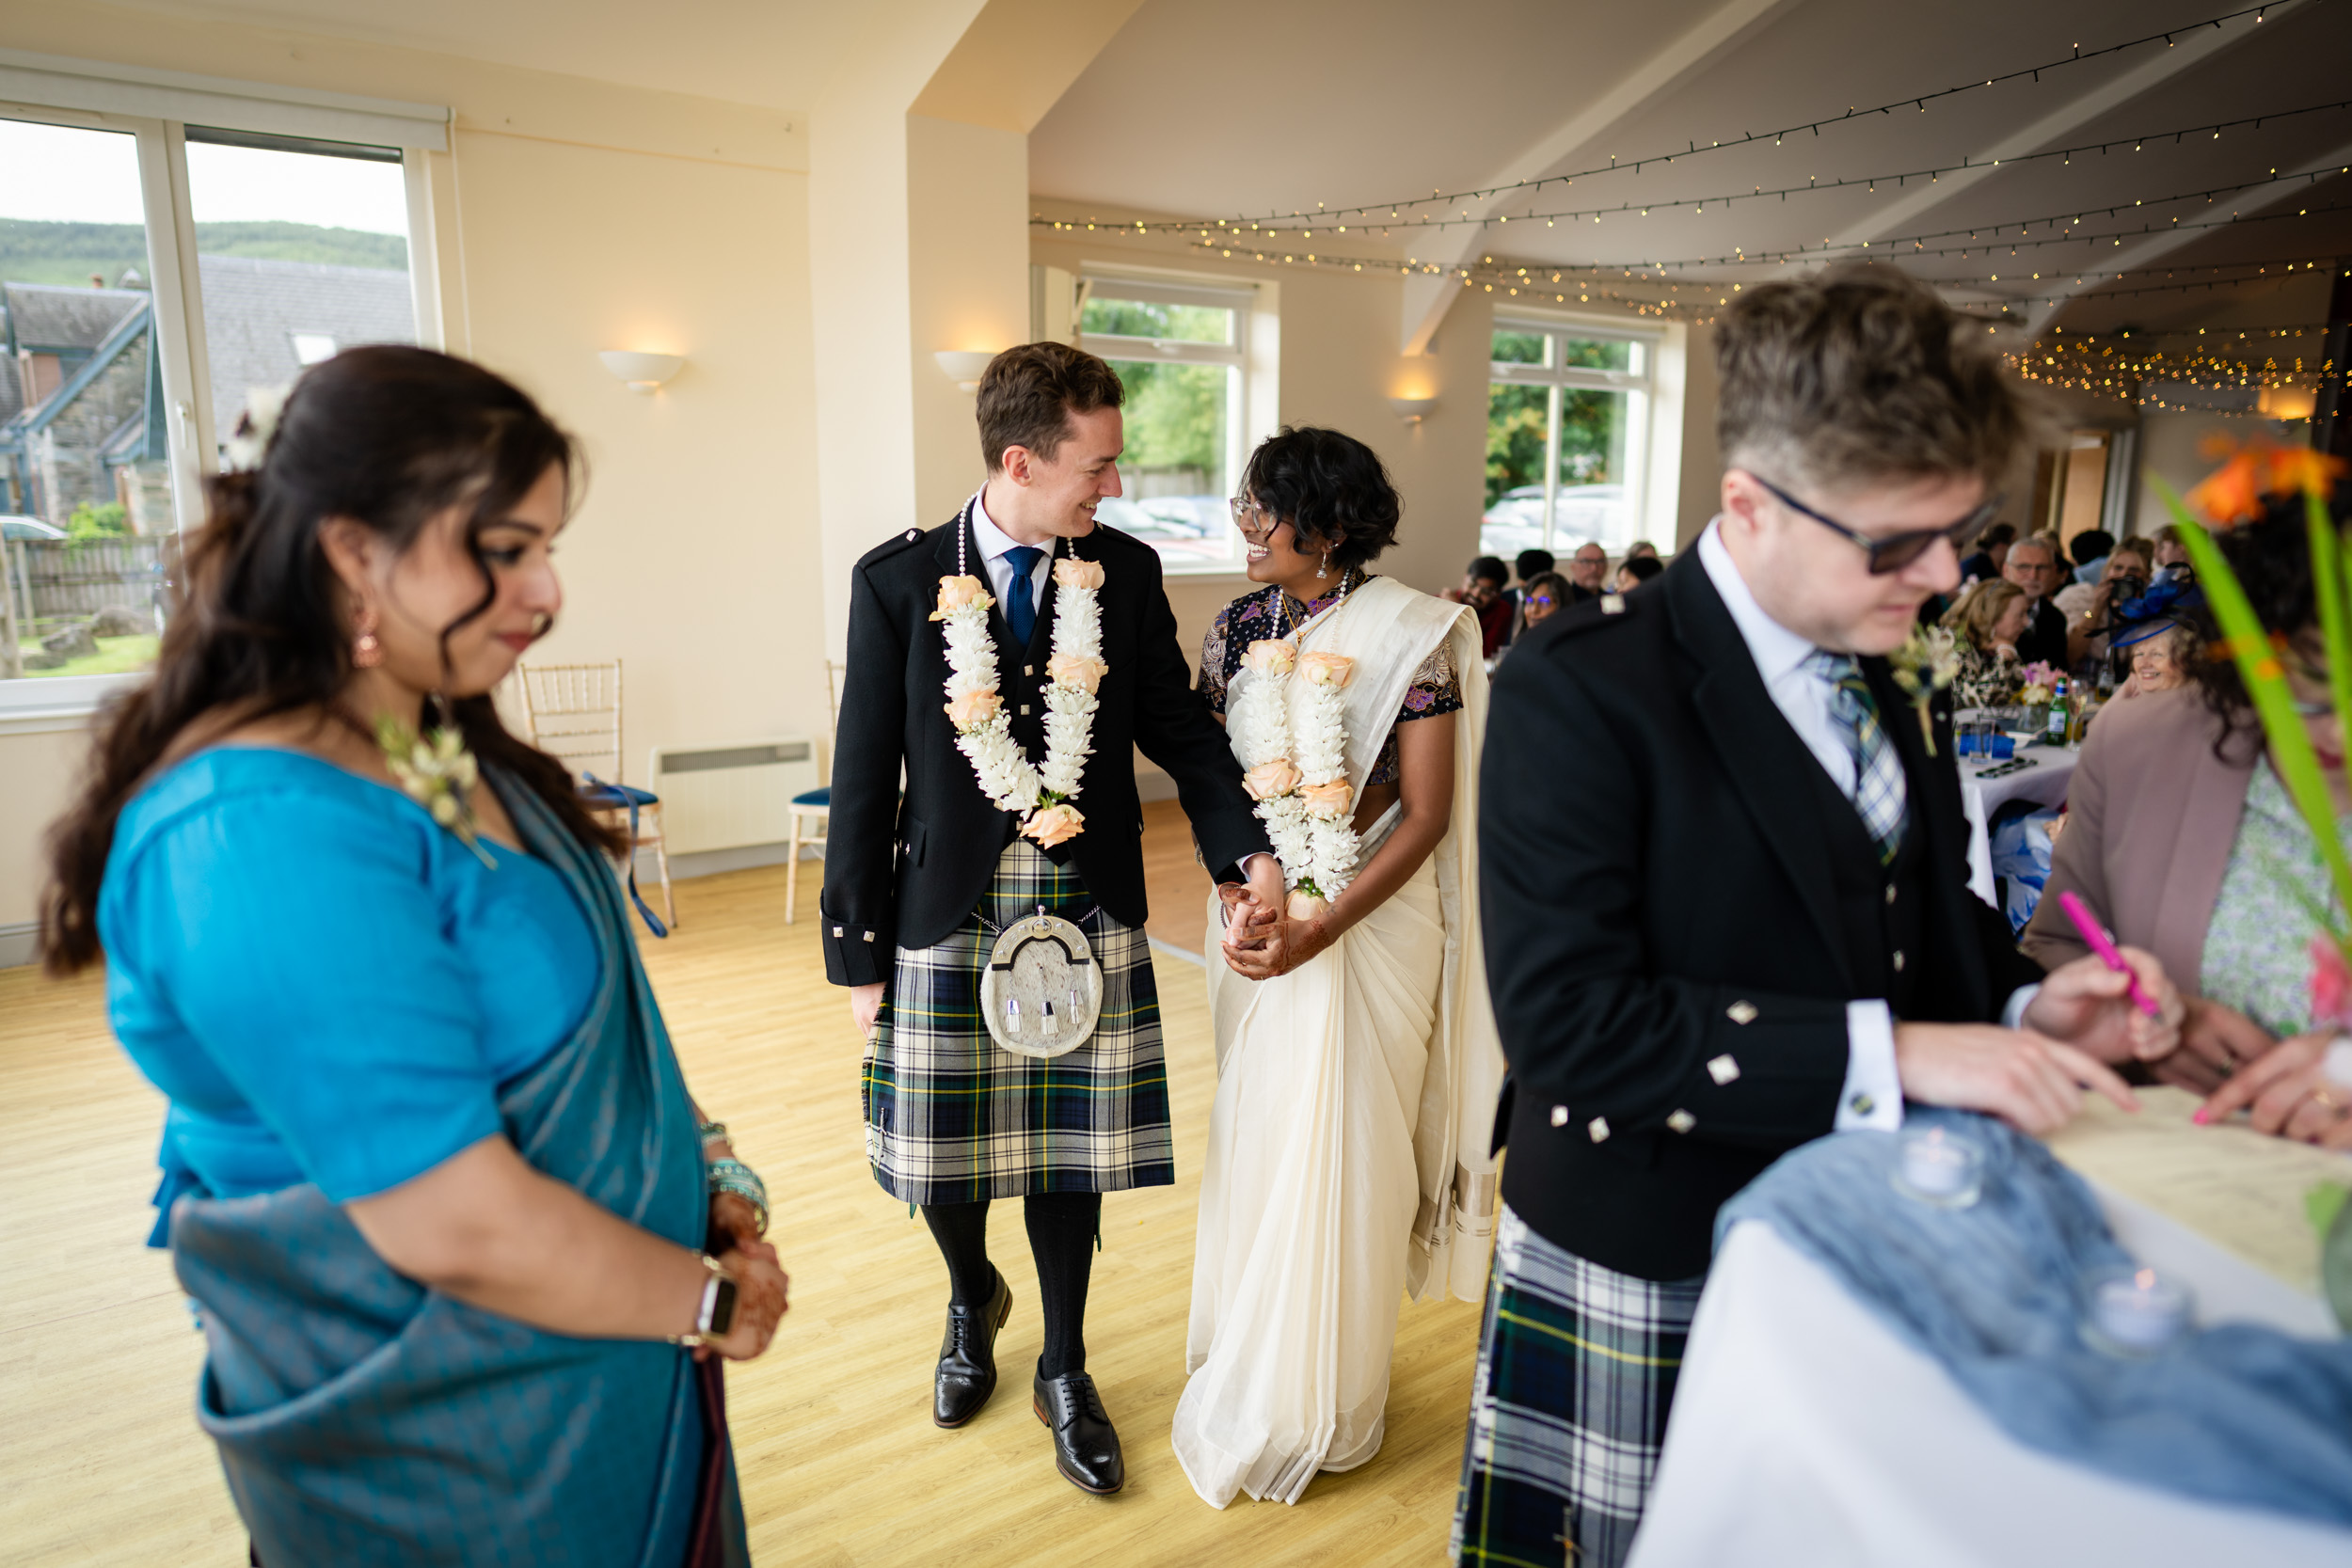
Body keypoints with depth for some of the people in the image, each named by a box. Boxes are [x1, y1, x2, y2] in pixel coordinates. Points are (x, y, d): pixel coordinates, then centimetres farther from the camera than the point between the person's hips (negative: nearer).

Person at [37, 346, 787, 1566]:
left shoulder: (439, 745, 0)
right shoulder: (266, 832, -29)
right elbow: (456, 1225, -30)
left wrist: (701, 1162, -2)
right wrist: (711, 1300, -15)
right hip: (442, 1442, -8)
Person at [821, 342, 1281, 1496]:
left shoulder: (1126, 573, -1)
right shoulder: (898, 582, -8)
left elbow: (1178, 725, 4)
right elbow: (865, 777, -5)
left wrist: (1249, 847, -13)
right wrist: (858, 950, -3)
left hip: (1090, 920, 1)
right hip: (947, 921, -1)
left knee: (1068, 1157, 13)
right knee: (941, 1157, 13)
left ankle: (1063, 1373, 37)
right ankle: (971, 1302, 48)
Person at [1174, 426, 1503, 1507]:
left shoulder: (1413, 636, -12)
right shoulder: (1239, 629, 2)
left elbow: (1426, 814, -13)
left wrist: (1320, 928, -21)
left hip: (1367, 922, -4)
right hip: (1257, 913, 5)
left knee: (1340, 1150, 7)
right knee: (1256, 1134, 15)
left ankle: (1321, 1402, 31)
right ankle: (1252, 1368, 39)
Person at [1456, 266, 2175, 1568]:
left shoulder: (1886, 687, 5)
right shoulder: (1583, 690, -21)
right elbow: (1564, 1018, -27)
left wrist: (2022, 1006, -3)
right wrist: (1881, 1056, -28)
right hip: (1644, 1282, -6)